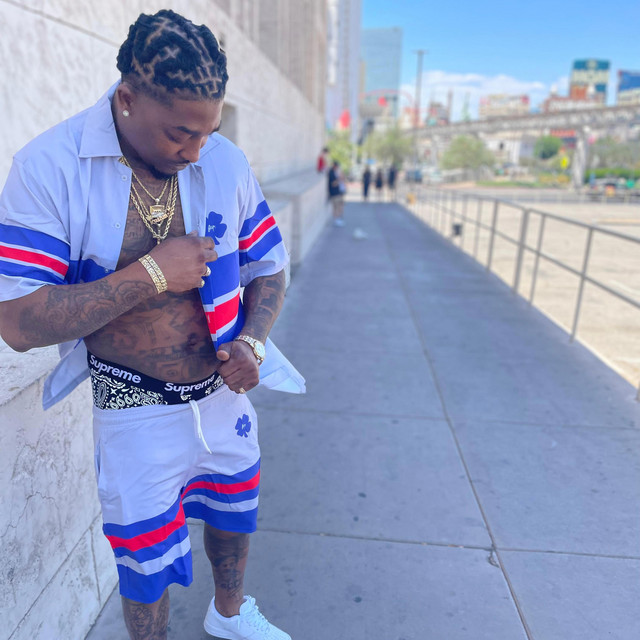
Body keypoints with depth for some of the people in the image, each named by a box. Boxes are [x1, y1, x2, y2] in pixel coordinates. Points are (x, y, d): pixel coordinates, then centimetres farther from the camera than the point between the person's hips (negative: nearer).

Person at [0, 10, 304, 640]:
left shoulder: (226, 162, -7)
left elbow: (267, 266, 3)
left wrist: (252, 340, -14)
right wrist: (152, 273, -26)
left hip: (225, 395, 5)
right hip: (136, 414, -4)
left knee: (233, 515, 28)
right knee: (146, 563, 17)